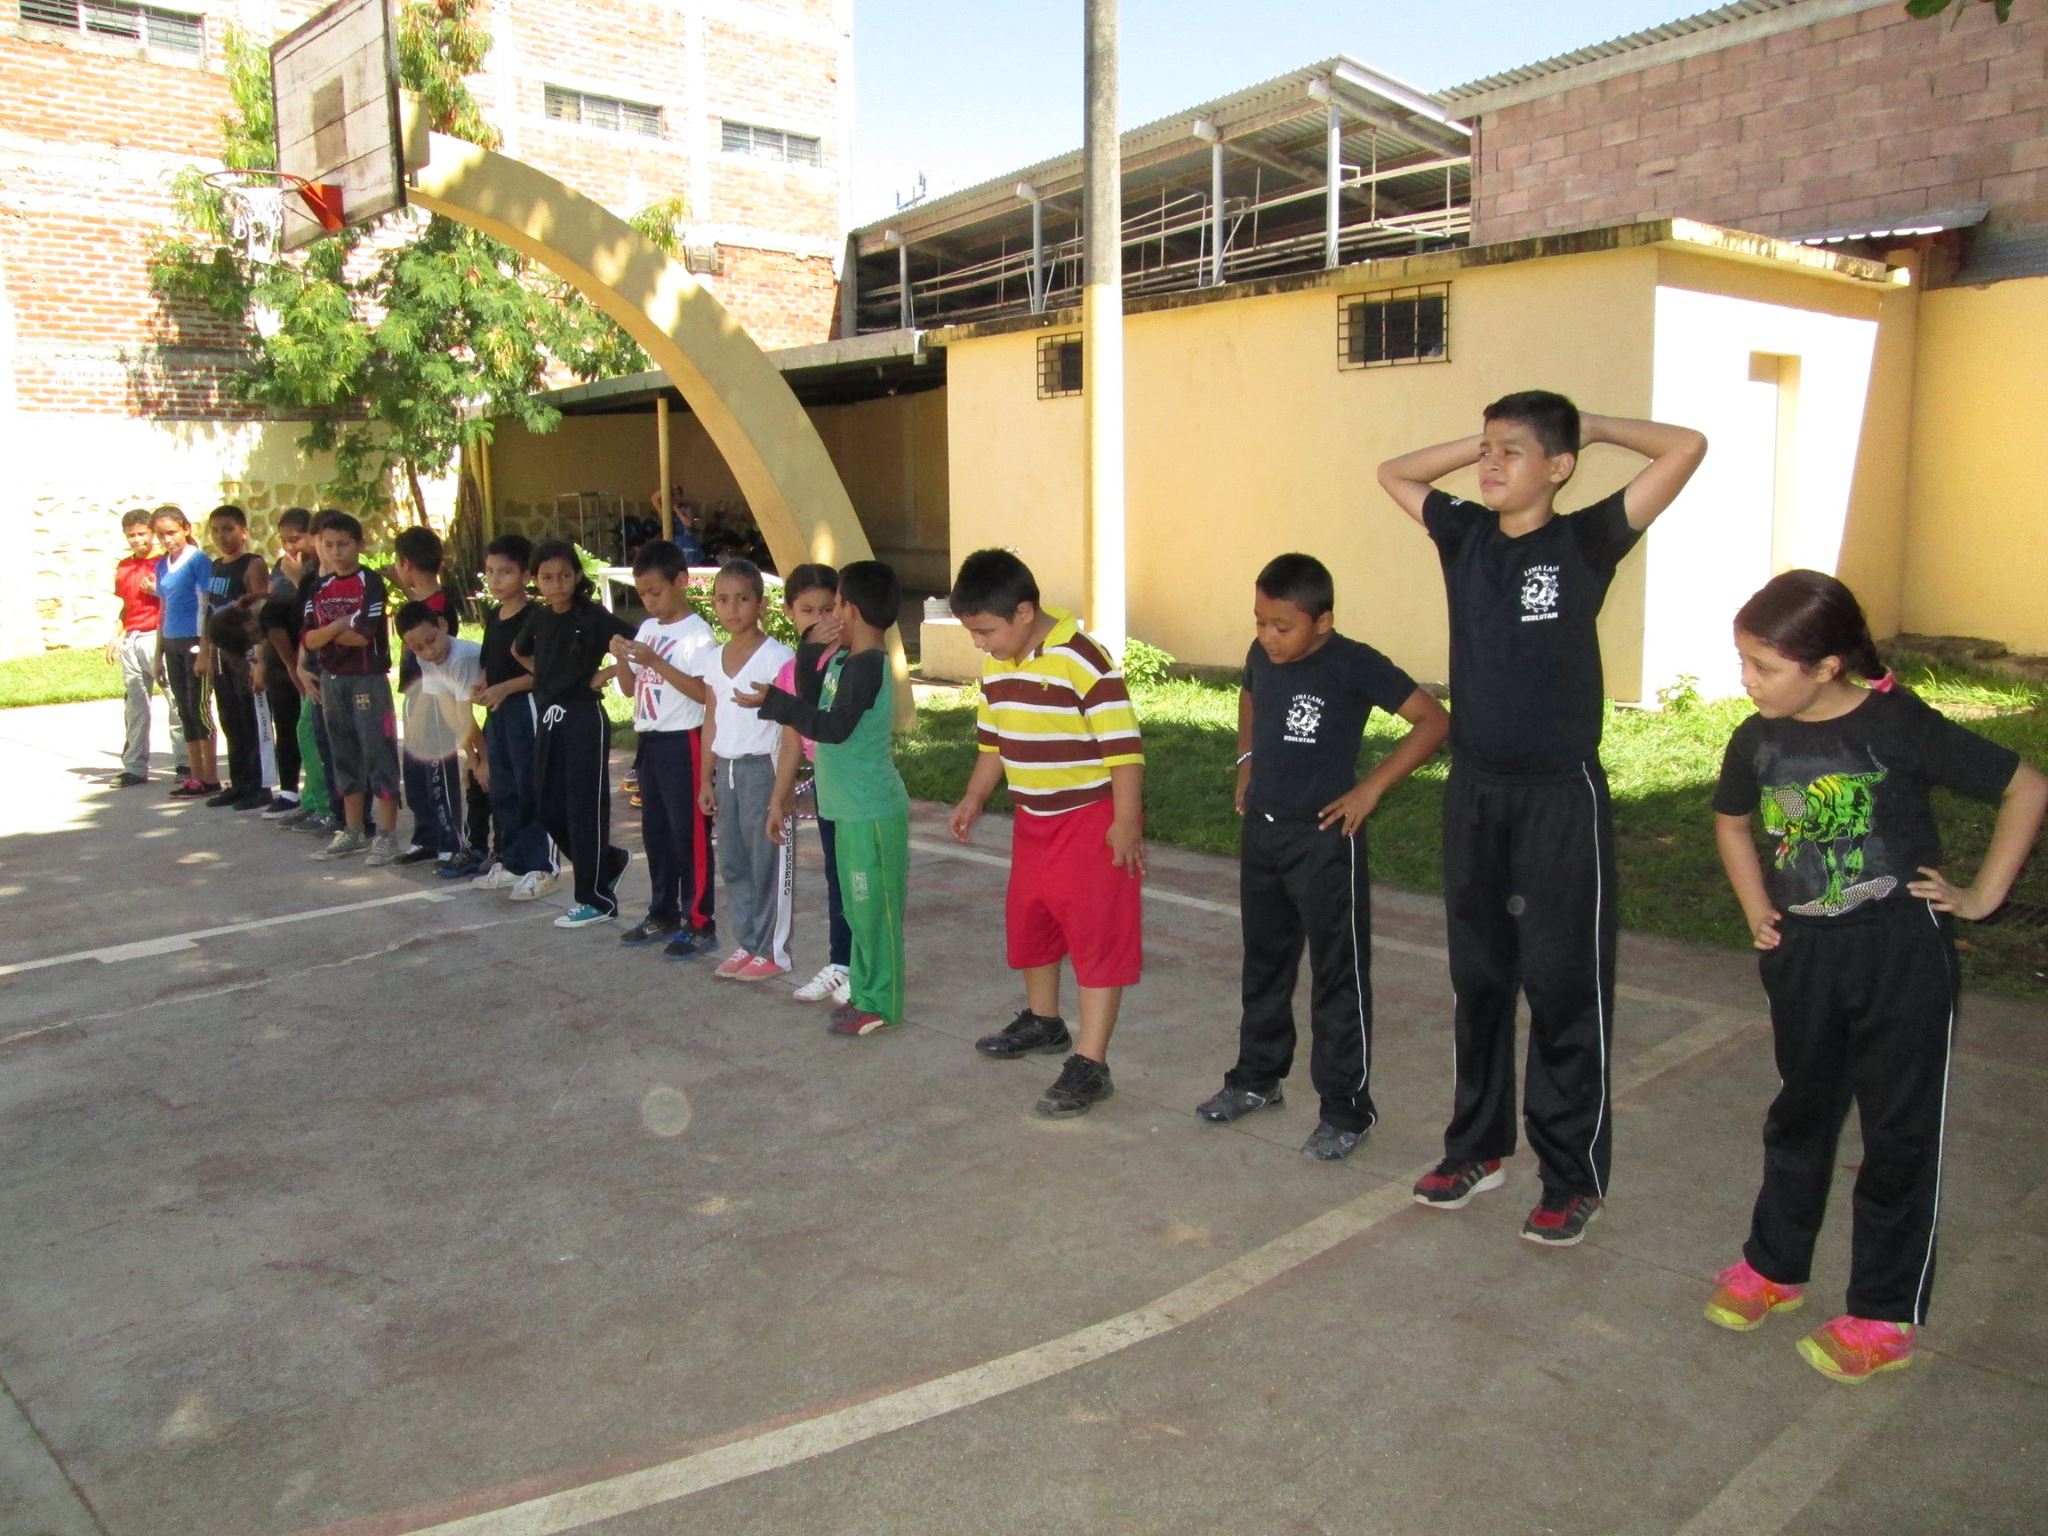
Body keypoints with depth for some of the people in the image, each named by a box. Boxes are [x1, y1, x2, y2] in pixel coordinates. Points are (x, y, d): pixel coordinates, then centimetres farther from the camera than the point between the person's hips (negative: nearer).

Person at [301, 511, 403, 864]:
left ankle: (387, 834, 0)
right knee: (345, 756, 13)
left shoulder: (370, 582, -7)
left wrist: (326, 633, -4)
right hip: (332, 680, 7)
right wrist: (337, 626, -17)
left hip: (368, 679, -6)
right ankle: (353, 832, 22)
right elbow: (308, 640, 0)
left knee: (378, 754, -4)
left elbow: (363, 635, -16)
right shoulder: (319, 589, 10)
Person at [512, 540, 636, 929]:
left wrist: (604, 675, -14)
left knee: (585, 808, -1)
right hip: (549, 718, 7)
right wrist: (545, 677, 12)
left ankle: (596, 898, 9)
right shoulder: (539, 618, 7)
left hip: (583, 718, -7)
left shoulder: (592, 616, -11)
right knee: (551, 810, 9)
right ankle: (609, 861, 30)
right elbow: (519, 651, 27)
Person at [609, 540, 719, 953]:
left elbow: (703, 692, -21)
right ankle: (662, 915, 27)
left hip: (682, 743, -8)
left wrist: (655, 662, -24)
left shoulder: (696, 634, -12)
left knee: (689, 834, -2)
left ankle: (699, 923, 6)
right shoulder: (647, 629, 12)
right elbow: (632, 688, 16)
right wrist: (623, 660, -4)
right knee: (655, 833, 15)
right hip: (649, 741, 8)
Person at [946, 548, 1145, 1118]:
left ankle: (1090, 1064, 2)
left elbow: (1124, 748, -22)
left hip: (1092, 821, -9)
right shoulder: (997, 666, 3)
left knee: (1097, 936, -3)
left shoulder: (1084, 662, -23)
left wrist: (1126, 822, -22)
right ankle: (1042, 1020, 42)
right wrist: (973, 800, 12)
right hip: (1033, 819, 9)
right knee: (1027, 921, 20)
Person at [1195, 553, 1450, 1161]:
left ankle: (1346, 1110, 14)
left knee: (1338, 977, 3)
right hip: (1260, 833, 7)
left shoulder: (1354, 665, -16)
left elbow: (1434, 721, -15)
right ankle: (1257, 1077, 36)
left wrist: (1372, 787, -17)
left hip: (1323, 841, -7)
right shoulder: (1261, 656, 3)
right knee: (1264, 964, 20)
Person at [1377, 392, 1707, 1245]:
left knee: (1563, 985, 3)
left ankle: (1573, 1179, 17)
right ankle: (1477, 1146, 29)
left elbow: (1687, 448, -13)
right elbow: (1393, 472, 20)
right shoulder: (1464, 535, 6)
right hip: (1474, 790, 5)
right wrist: (1482, 443, 10)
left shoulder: (1585, 541, -7)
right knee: (1477, 979, 14)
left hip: (1560, 795, -4)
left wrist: (1591, 428, -1)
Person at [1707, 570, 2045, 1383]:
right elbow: (1732, 820, 19)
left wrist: (1982, 895, -7)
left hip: (1903, 956, -5)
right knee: (1800, 1114, 19)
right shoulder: (1757, 741, -1)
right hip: (1803, 957, 5)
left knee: (1901, 1133, 7)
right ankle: (1774, 1265, 35)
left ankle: (1885, 1316, 19)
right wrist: (1757, 912, 10)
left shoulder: (1898, 727, -16)